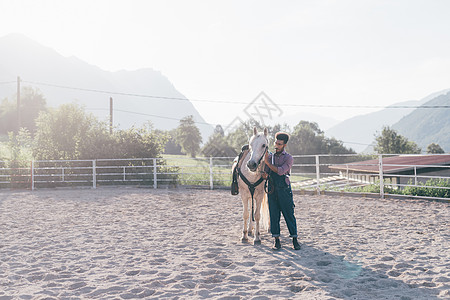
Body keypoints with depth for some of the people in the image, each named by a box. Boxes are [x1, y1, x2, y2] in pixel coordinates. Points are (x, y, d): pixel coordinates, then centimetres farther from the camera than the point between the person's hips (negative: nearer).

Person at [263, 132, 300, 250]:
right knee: (274, 215, 4)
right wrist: (265, 174, -15)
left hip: (284, 190, -3)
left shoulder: (289, 158, -2)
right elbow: (265, 172, 9)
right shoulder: (270, 156, 11)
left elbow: (281, 171, -16)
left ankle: (294, 240, 9)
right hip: (272, 190, 3)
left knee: (289, 215, 1)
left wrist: (267, 162, -14)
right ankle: (277, 240, 11)